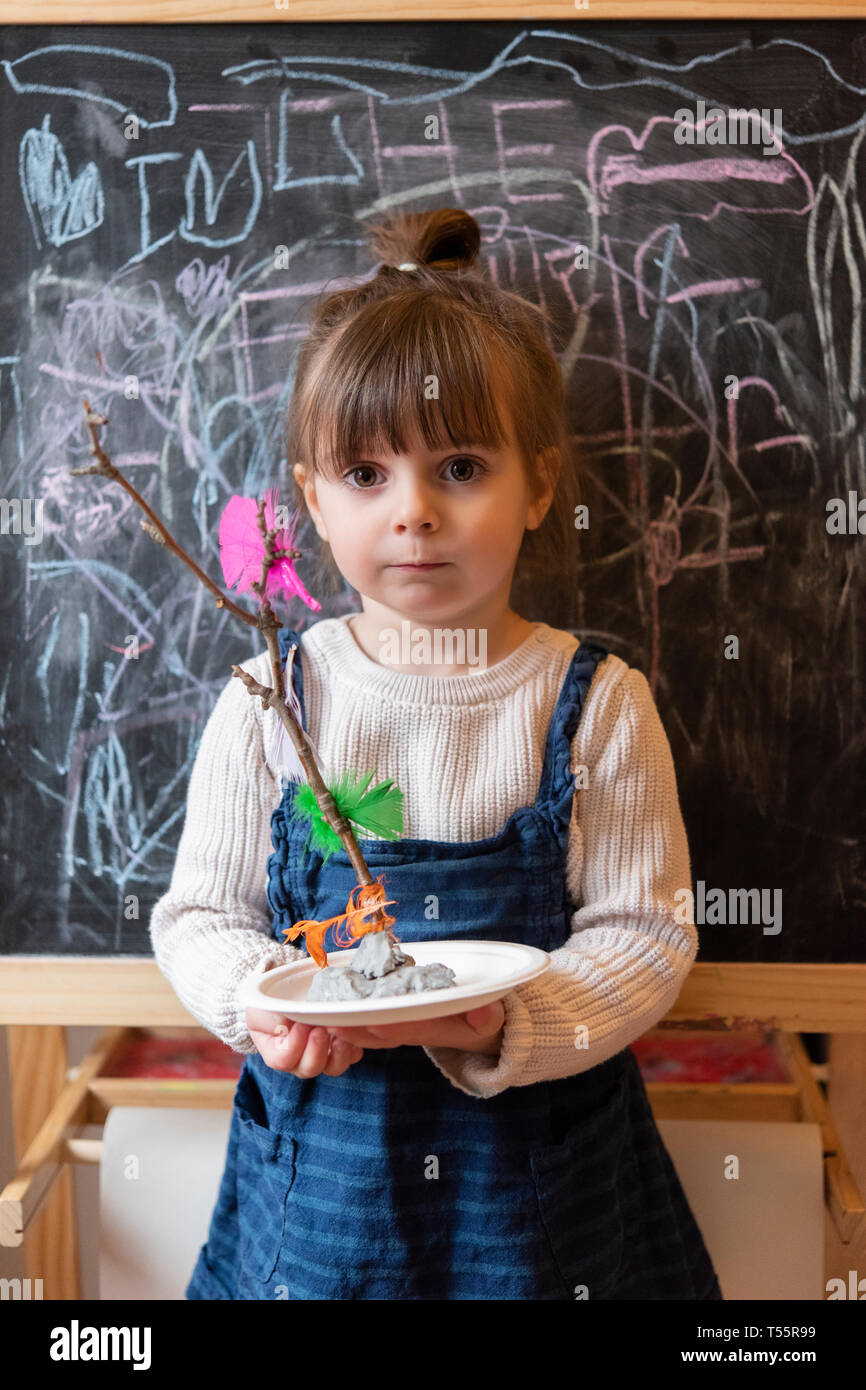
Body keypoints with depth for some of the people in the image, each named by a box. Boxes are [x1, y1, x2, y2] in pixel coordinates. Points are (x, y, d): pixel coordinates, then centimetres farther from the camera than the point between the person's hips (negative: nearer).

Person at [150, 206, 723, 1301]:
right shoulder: (270, 698, -6)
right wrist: (260, 998, -20)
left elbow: (645, 929, -9)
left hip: (542, 1149, 0)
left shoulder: (595, 701, -9)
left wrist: (508, 1025, -25)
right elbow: (200, 912, 0)